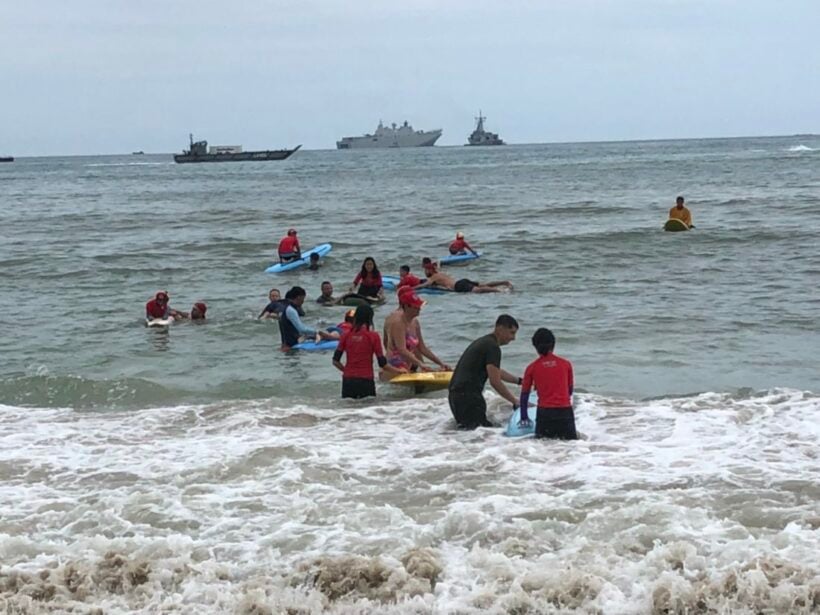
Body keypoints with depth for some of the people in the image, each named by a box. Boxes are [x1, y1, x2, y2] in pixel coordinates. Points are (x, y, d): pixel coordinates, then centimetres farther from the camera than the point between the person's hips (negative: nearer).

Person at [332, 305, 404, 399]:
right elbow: (383, 364, -3)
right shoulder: (373, 336, -4)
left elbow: (335, 361, 5)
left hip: (348, 380, 3)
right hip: (365, 380, -3)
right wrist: (399, 371, 13)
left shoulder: (346, 335, 5)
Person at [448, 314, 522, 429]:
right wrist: (516, 402, -11)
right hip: (467, 396, -10)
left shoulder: (484, 342, 21)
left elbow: (497, 372, 35)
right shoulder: (492, 346, -11)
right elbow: (495, 381, -17)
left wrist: (520, 381, 32)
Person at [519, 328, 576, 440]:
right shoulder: (566, 364, 7)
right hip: (565, 410, 1)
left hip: (545, 412, 0)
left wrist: (524, 417, 23)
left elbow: (524, 394, 11)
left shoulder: (532, 367, 4)